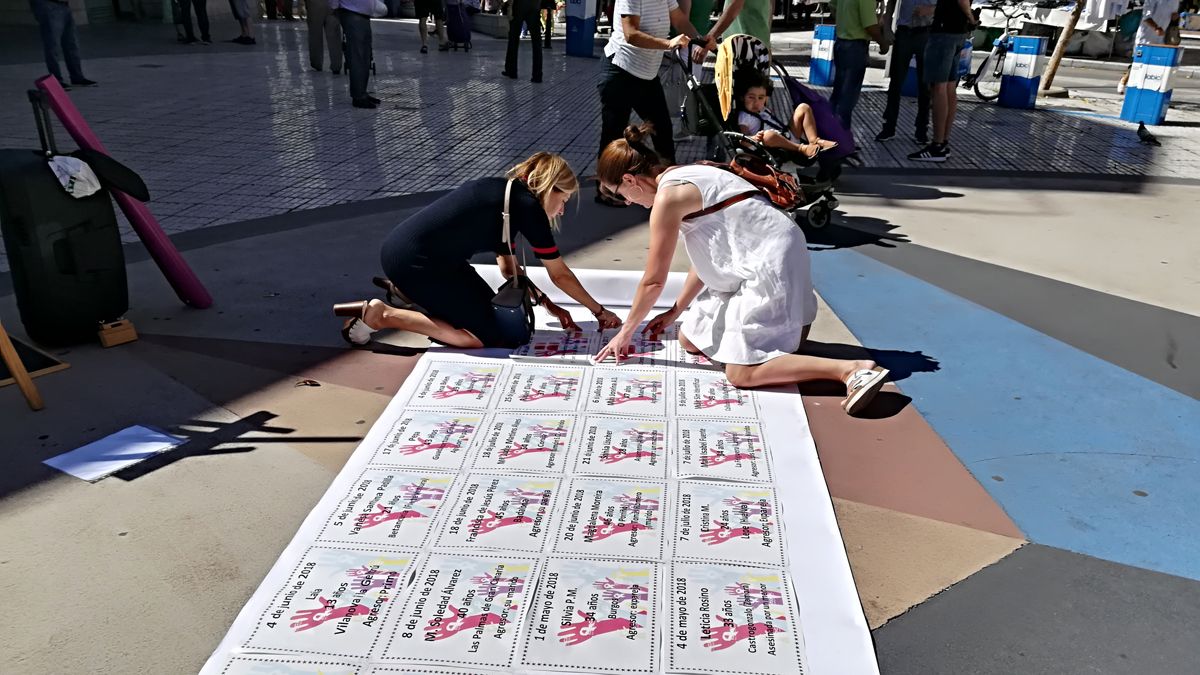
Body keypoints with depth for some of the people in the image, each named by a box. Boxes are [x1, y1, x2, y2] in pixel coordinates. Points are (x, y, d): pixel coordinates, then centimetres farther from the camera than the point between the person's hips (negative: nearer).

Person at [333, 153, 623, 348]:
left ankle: (408, 293, 16)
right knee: (488, 337, -5)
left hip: (405, 248, 10)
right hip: (413, 261, -10)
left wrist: (550, 306, 15)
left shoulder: (506, 195, 16)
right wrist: (599, 311, 11)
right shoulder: (528, 207, -10)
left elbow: (508, 267, 20)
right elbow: (561, 275, -1)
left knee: (490, 308, 16)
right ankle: (383, 315, -5)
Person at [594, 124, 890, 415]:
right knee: (690, 340, 14)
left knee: (742, 373, -13)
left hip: (771, 264, -10)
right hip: (752, 264, 10)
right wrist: (675, 311, 23)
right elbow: (705, 257, 19)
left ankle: (854, 369, -18)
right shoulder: (684, 177, 15)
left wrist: (625, 332, 5)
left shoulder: (668, 196, -13)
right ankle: (788, 327, 18)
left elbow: (653, 281, -8)